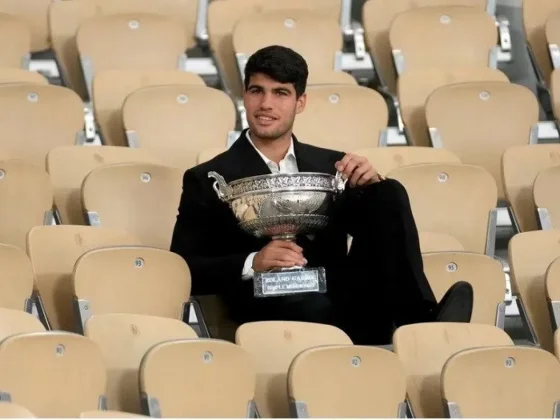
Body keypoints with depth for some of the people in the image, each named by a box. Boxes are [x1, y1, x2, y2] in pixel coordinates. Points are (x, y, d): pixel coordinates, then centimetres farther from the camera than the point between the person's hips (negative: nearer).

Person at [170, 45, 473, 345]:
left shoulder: (332, 166, 21)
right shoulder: (208, 180, 10)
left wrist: (369, 185, -3)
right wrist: (252, 264, -14)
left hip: (346, 296, 4)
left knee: (389, 194, -14)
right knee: (314, 306, -41)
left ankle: (421, 322, -25)